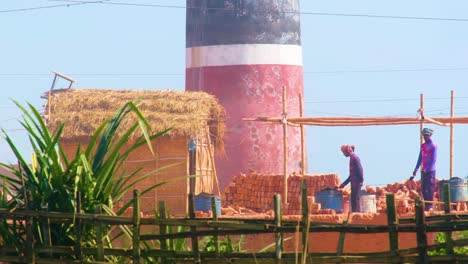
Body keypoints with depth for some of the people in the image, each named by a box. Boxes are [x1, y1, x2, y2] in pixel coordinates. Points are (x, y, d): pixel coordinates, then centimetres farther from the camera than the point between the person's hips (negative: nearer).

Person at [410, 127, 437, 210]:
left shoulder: (433, 146, -9)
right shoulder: (423, 146, 12)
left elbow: (433, 160, -16)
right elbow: (420, 158, 15)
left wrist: (426, 169, -23)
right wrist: (416, 169, 8)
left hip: (430, 171, -7)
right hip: (423, 171, 7)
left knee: (430, 189, -5)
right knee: (423, 189, 8)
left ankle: (430, 206, -1)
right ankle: (426, 205, 15)